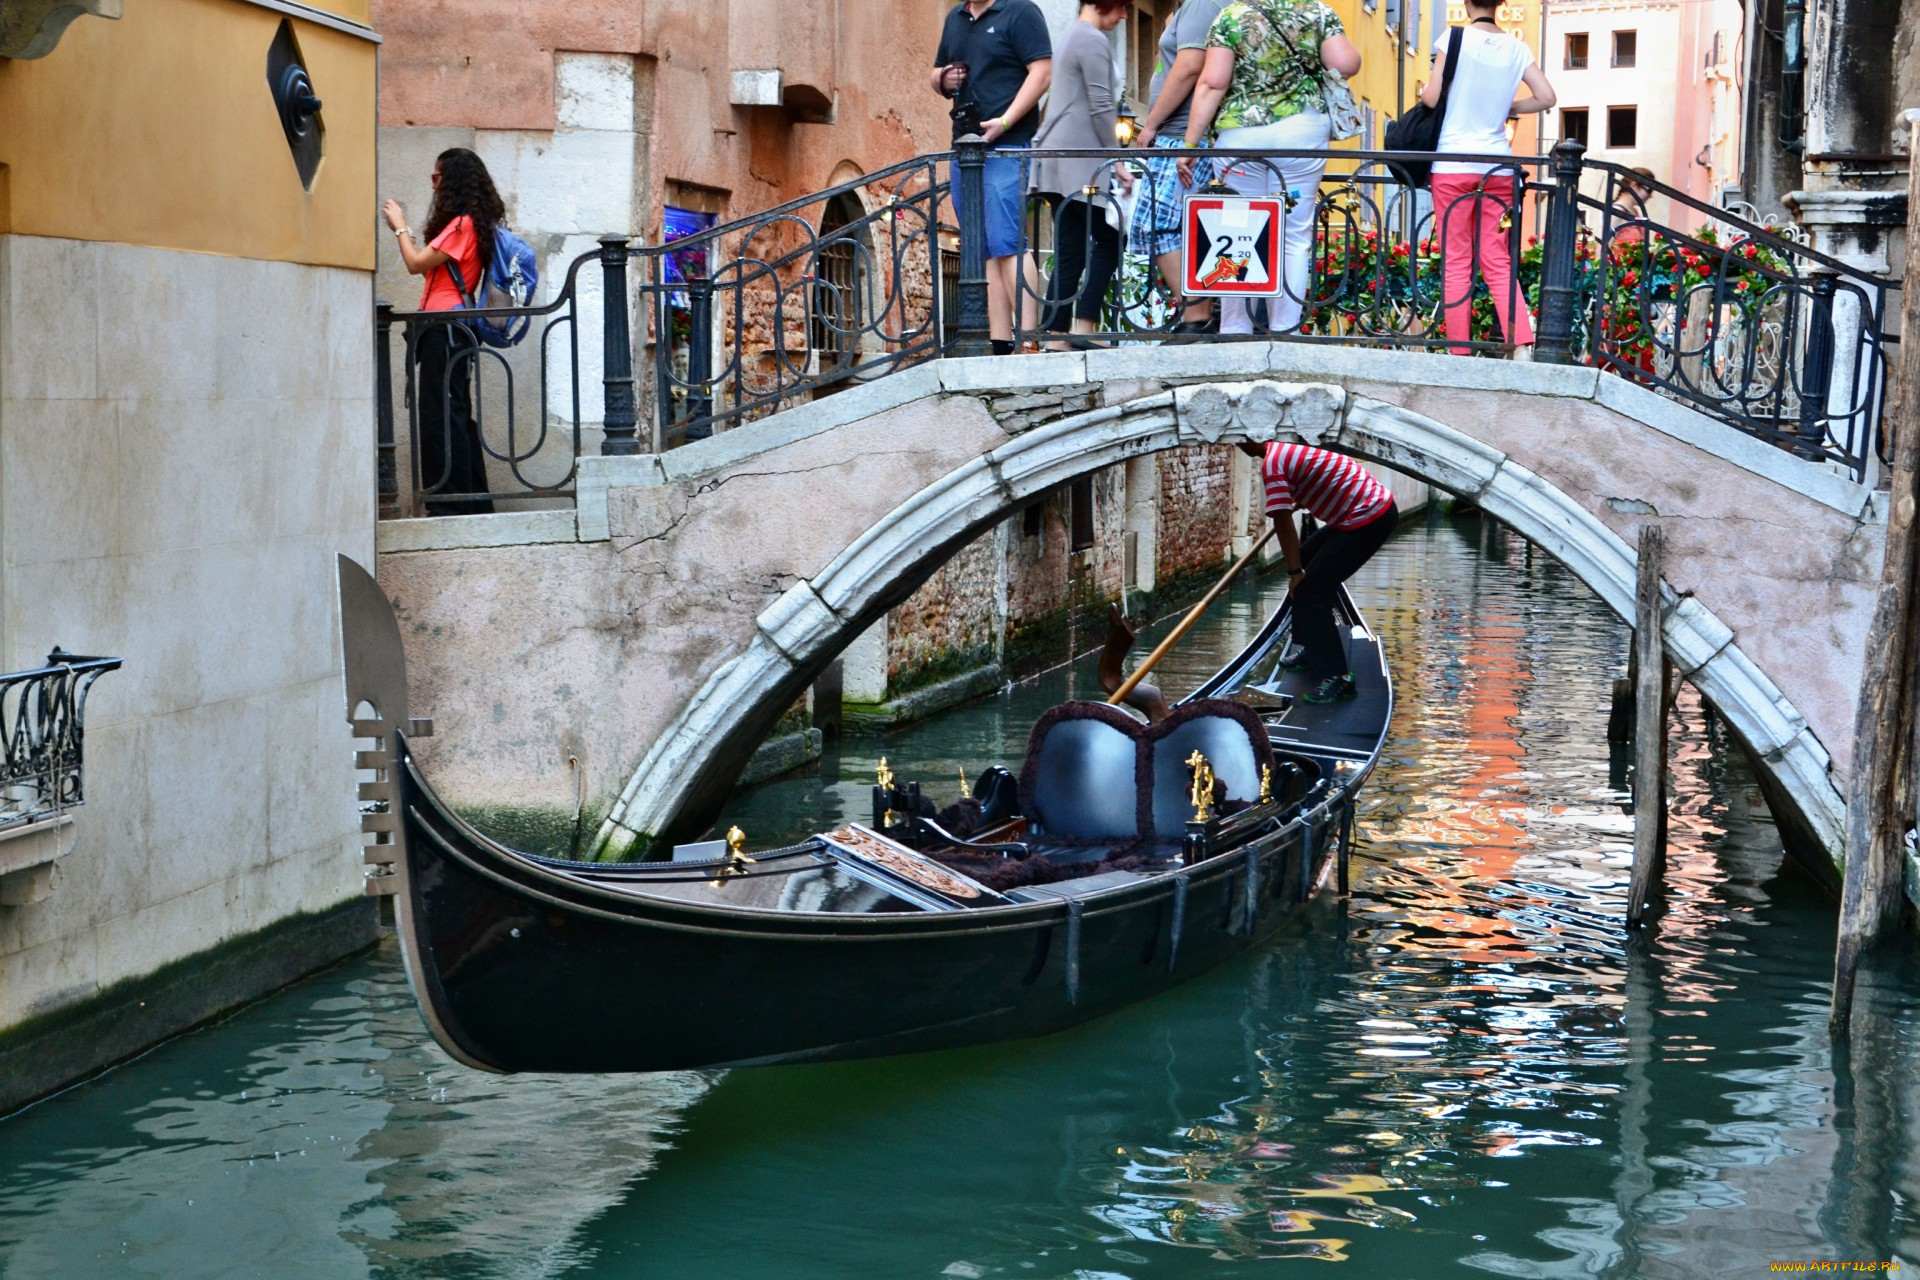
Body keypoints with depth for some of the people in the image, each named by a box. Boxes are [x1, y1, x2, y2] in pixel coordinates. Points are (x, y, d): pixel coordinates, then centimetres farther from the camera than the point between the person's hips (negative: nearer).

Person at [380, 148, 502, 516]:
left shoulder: (462, 224, -12)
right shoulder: (472, 223, 18)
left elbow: (416, 263, -13)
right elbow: (428, 266, 20)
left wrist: (400, 226, 1)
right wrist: (403, 229, 20)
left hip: (444, 329, -10)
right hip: (451, 329, 10)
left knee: (441, 415, -9)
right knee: (457, 415, 13)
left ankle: (449, 504, -9)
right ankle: (475, 501, 17)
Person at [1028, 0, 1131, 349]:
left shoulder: (1070, 37, 22)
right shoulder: (1093, 40, -9)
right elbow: (1101, 108, -13)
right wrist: (1117, 161, -9)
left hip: (1056, 161, 9)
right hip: (1081, 159, -9)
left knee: (1070, 253, 5)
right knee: (1109, 241, -5)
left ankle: (1056, 336, 0)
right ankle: (1085, 327, -11)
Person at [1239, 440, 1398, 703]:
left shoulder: (1271, 465, -15)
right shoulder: (1288, 447, 12)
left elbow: (1283, 523, -17)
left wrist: (1295, 572, -10)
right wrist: (1299, 505, 48)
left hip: (1369, 519, -10)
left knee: (1310, 591, -8)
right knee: (1306, 560, 22)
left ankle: (1336, 678, -10)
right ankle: (1314, 650, 29)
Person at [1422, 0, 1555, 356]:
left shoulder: (1455, 39, -7)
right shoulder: (1516, 48, 5)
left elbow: (1431, 98, -9)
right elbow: (1546, 97, 2)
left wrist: (1423, 90, 13)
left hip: (1453, 164, -3)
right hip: (1497, 166, 3)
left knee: (1455, 263, 1)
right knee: (1498, 262, 6)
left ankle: (1460, 353, -1)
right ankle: (1522, 346, -10)